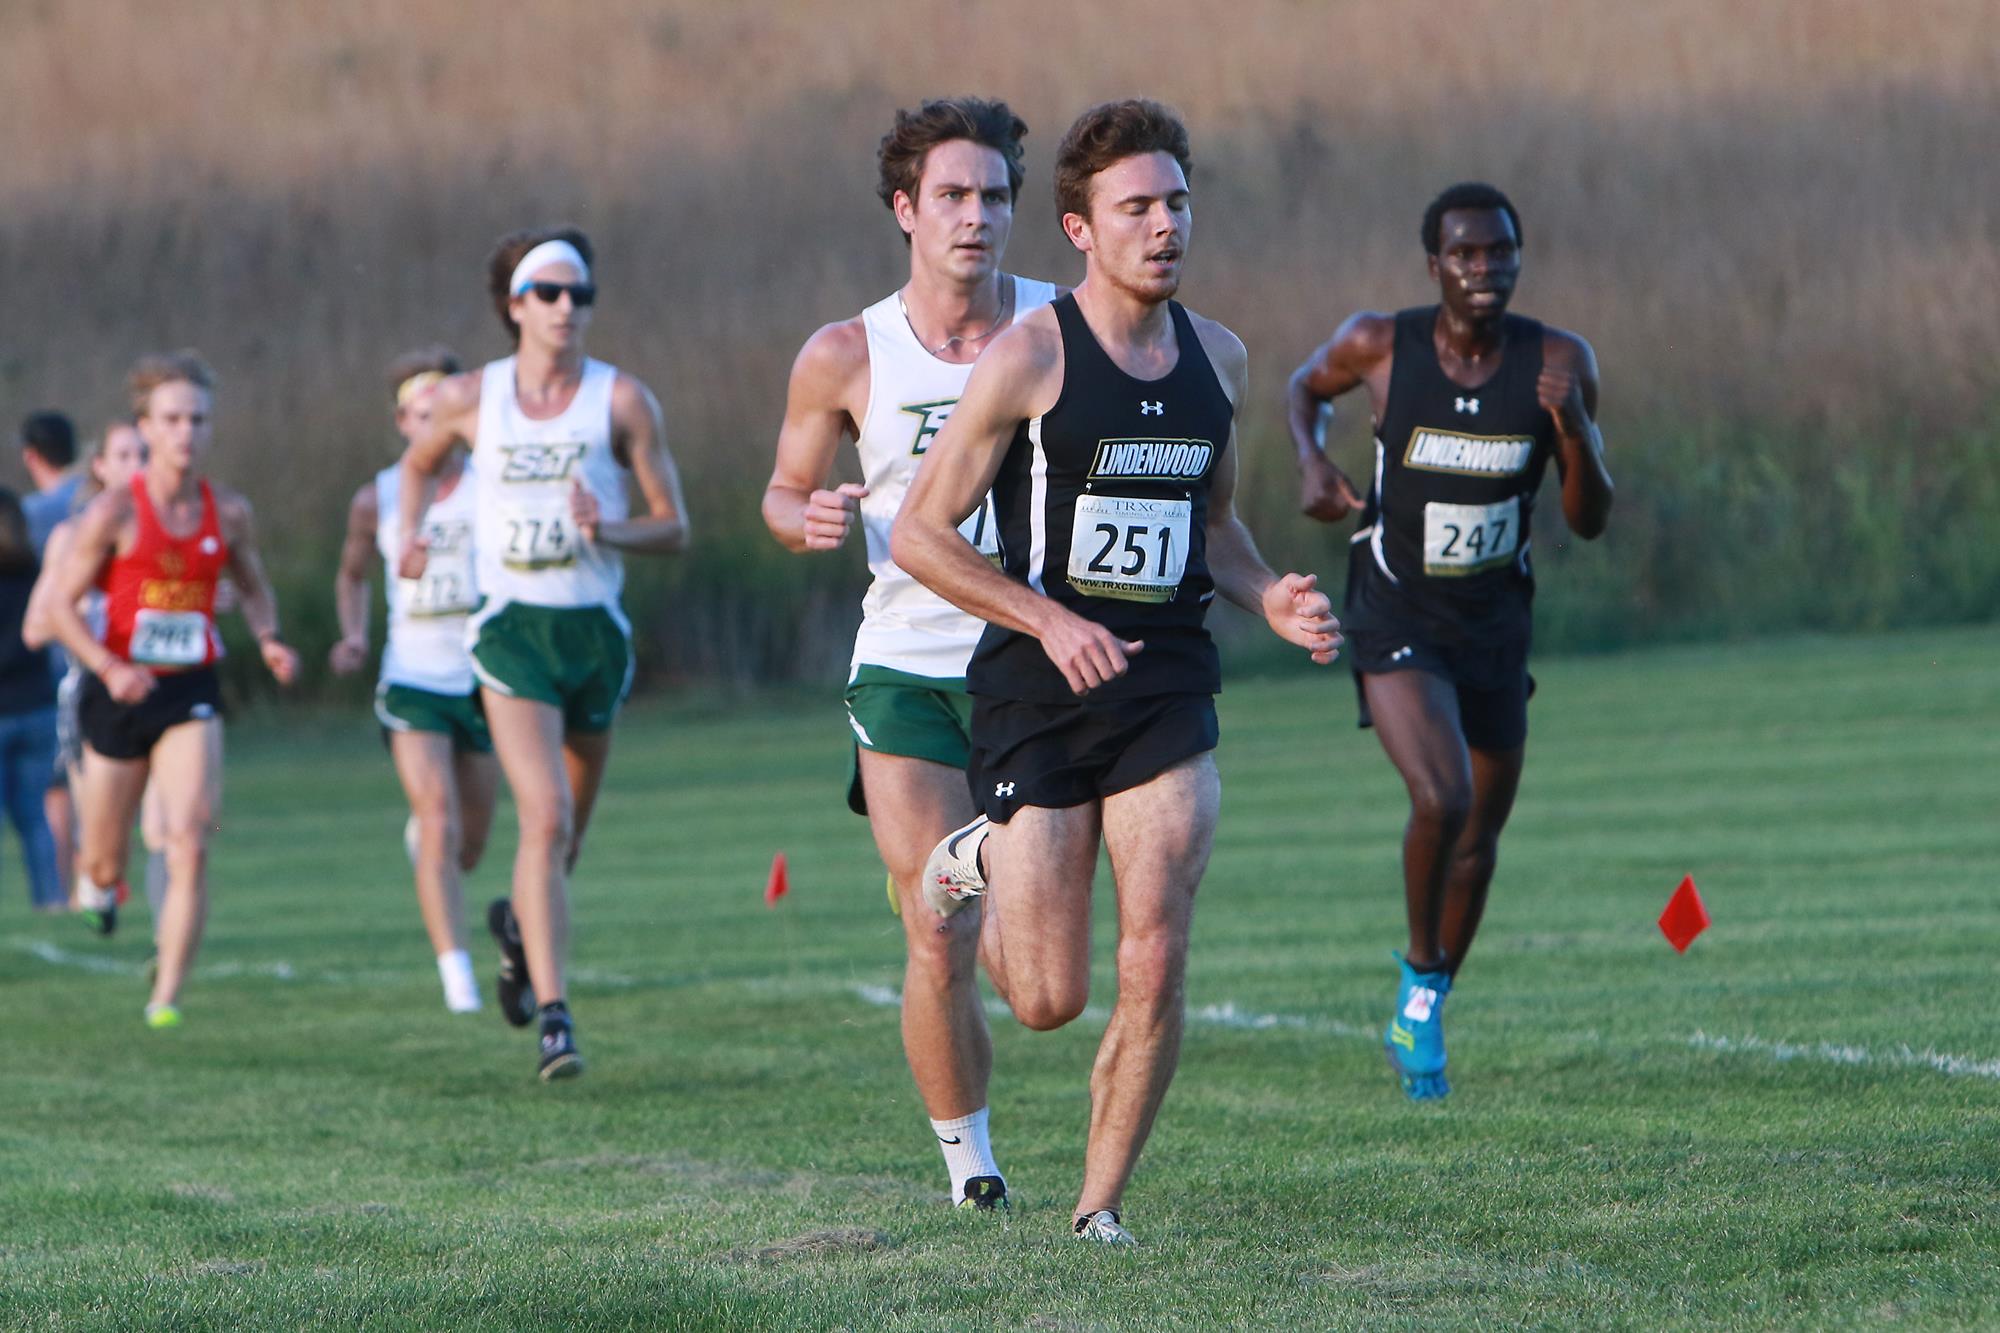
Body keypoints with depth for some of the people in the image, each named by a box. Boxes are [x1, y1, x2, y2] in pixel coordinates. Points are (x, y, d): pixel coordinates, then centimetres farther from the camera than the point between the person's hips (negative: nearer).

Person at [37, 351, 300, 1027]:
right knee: (105, 867, 9)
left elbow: (255, 587, 20)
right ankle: (94, 884, 48)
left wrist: (269, 641, -1)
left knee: (189, 846, -17)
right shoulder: (114, 513, -9)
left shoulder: (228, 512, 1)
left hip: (191, 693, 1)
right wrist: (110, 668, -22)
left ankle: (166, 996, -12)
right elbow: (58, 603, -7)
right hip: (122, 693, -1)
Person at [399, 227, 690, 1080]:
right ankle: (554, 1019, -21)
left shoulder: (622, 401, -1)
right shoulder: (468, 400, 2)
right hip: (513, 625, -2)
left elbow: (674, 528, 1)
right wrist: (410, 535, 6)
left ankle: (519, 924, 48)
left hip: (595, 627, 2)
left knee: (568, 829, 14)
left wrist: (610, 532, -19)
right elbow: (419, 463, 24)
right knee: (545, 818, -19)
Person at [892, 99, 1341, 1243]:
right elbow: (920, 535, -7)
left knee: (1156, 970, -10)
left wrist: (1271, 599, 4)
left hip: (1168, 690, 4)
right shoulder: (1031, 357, -8)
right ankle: (982, 862, 33)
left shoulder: (1217, 357, 9)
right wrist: (1051, 620, -18)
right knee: (1049, 999, 0)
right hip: (1037, 689, -3)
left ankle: (1102, 1206, 7)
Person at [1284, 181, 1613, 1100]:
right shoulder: (1379, 346, -12)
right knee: (1442, 799, -25)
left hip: (1495, 621, 3)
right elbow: (1306, 387, 12)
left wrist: (1573, 427, -25)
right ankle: (1419, 977, -1)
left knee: (1480, 835, 14)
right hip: (1395, 619, -3)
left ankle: (1424, 1016, 36)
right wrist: (1311, 461, -7)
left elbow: (1590, 521, -8)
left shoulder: (1558, 363, -9)